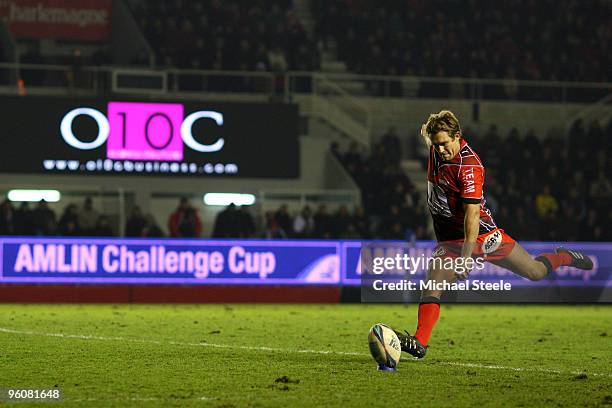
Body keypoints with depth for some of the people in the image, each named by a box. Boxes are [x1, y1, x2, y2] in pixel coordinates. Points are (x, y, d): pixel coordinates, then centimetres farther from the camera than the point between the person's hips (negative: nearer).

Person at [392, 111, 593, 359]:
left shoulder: (468, 166, -25)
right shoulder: (438, 147, -5)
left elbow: (472, 214, -28)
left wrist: (466, 255, -31)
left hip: (480, 232, -5)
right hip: (449, 239, 5)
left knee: (535, 272, 7)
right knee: (431, 286, -18)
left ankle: (563, 257, 38)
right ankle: (419, 343, -26)